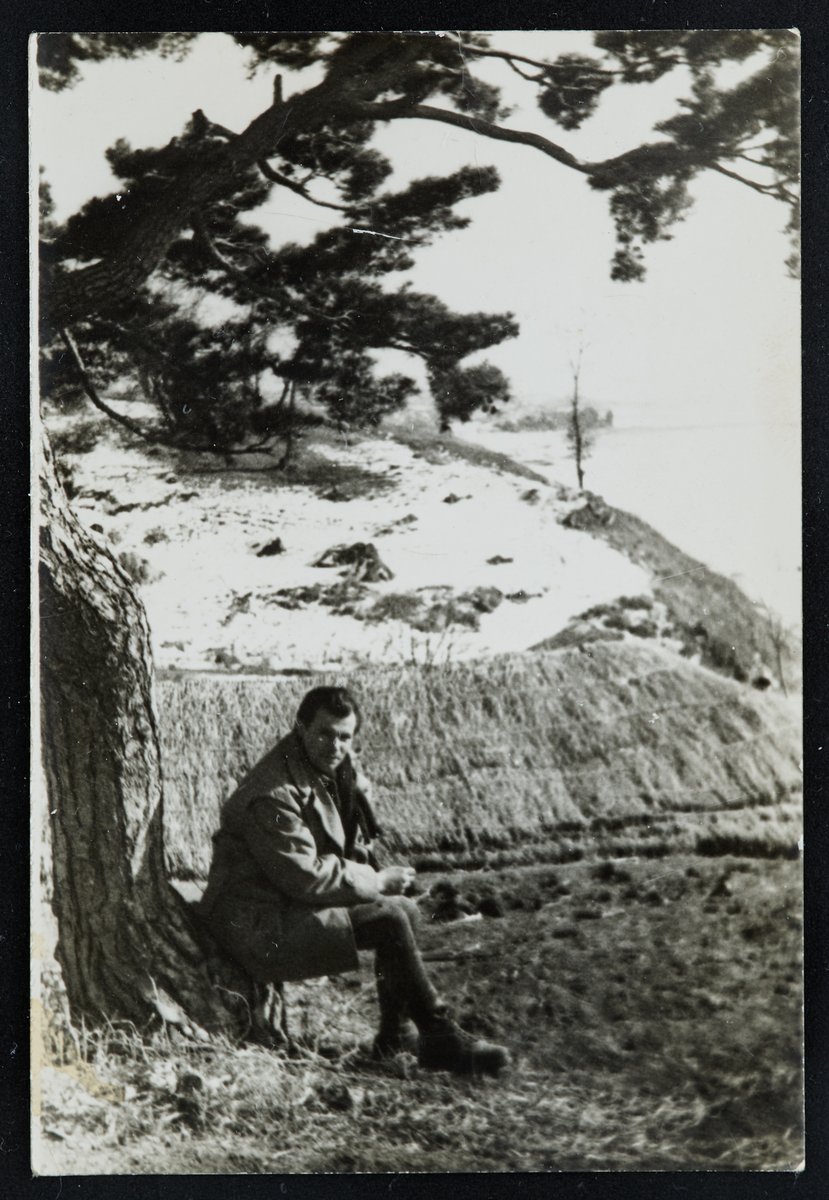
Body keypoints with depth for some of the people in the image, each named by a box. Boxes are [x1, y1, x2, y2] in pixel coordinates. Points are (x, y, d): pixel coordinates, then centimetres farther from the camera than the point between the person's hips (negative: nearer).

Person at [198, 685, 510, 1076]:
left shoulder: (337, 767, 5)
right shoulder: (274, 795, -24)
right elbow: (307, 879, -23)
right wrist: (376, 882, -13)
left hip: (294, 904, 10)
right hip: (260, 927, -10)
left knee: (405, 908, 4)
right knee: (388, 921, -20)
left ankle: (395, 1033, 12)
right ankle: (440, 1040, -9)